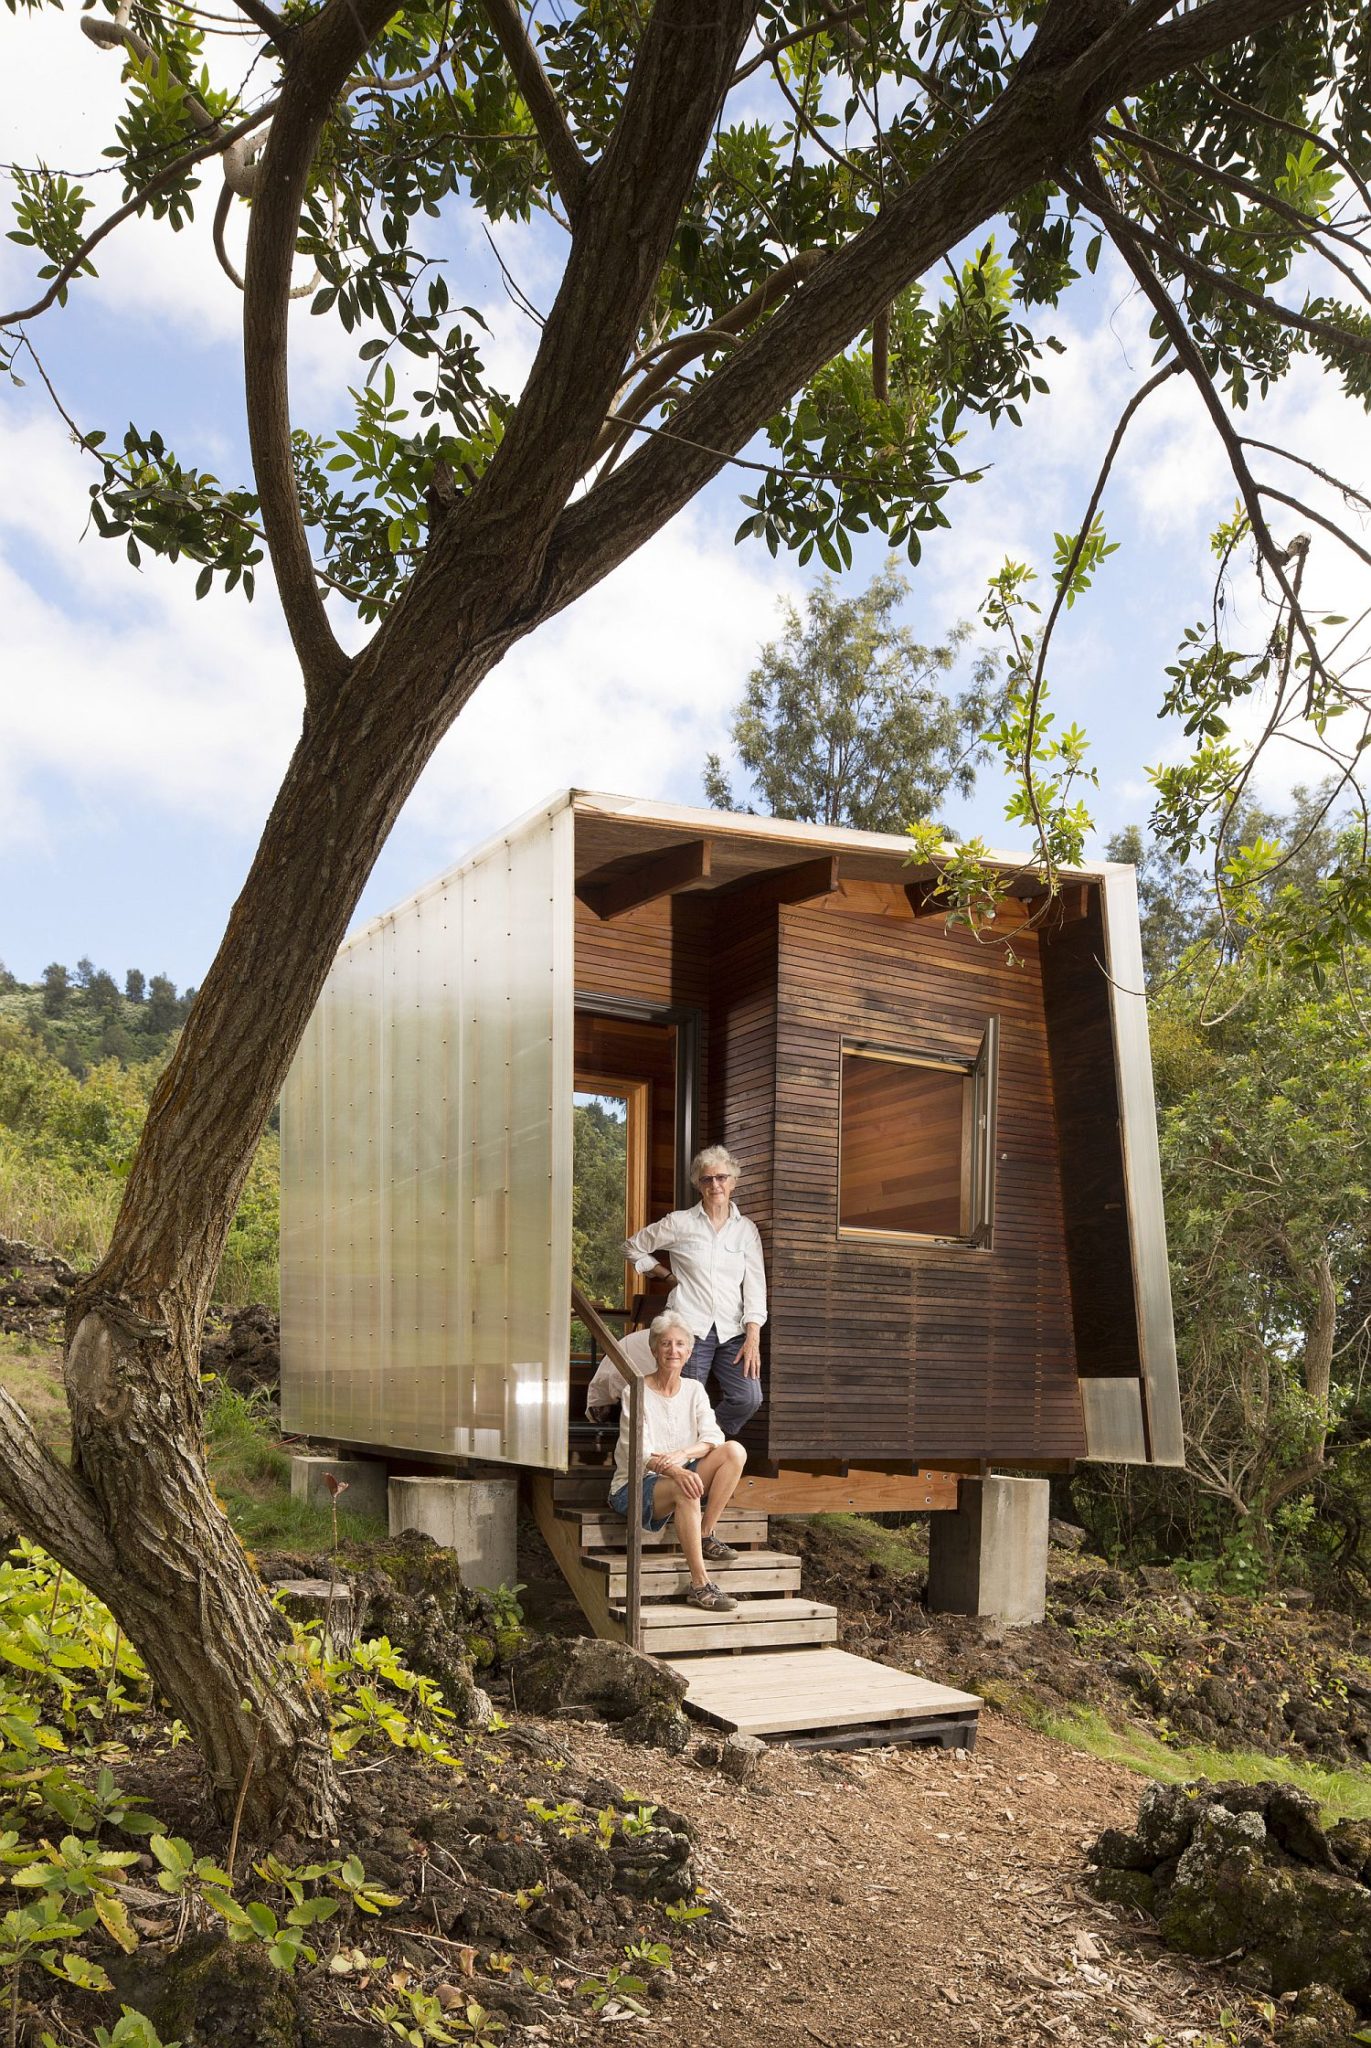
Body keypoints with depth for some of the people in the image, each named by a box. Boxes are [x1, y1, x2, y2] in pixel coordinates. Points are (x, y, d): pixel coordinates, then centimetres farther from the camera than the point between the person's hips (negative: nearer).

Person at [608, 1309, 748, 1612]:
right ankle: (699, 1586, -35)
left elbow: (712, 1438, -7)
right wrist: (676, 1472, -40)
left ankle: (706, 1537, -13)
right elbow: (638, 1453, -20)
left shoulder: (694, 1390, 7)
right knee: (685, 1488, -38)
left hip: (679, 1482, 5)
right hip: (635, 1486, -5)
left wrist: (683, 1454, -30)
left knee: (734, 1451, -17)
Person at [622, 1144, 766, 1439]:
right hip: (690, 1326, -2)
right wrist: (667, 1274, 8)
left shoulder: (746, 1229, 10)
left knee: (749, 1398, -13)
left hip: (732, 1330, 2)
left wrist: (753, 1337, -5)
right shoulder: (680, 1222, 5)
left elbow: (755, 1284, 4)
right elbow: (633, 1246, 16)